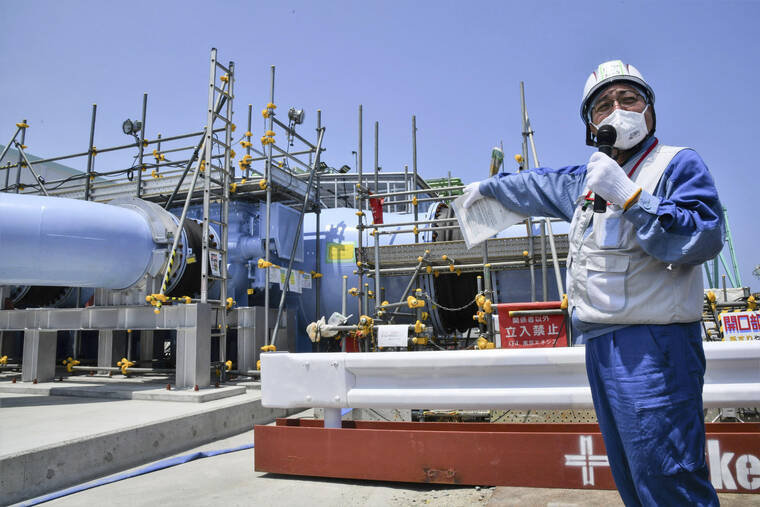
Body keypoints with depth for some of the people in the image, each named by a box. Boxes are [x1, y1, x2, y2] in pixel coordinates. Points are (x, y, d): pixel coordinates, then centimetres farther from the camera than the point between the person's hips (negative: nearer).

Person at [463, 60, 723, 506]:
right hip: (601, 344, 8)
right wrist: (489, 186, 48)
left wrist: (628, 195, -21)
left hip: (654, 343, -7)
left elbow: (705, 237, -17)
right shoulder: (588, 179, 20)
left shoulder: (678, 164, -3)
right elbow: (536, 185, 36)